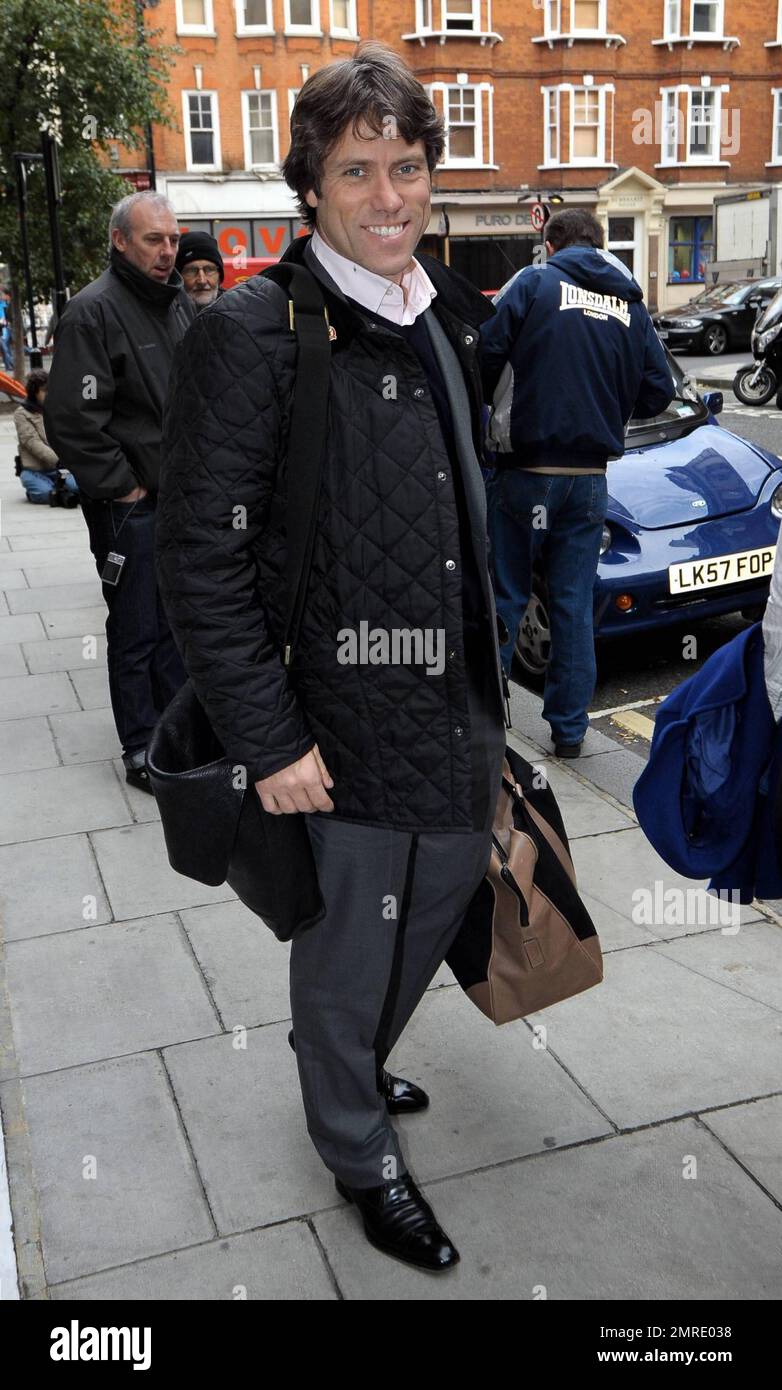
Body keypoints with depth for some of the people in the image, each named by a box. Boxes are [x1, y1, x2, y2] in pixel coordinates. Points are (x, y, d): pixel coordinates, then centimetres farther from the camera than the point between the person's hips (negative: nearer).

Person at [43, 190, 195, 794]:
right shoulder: (94, 312, -14)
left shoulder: (182, 304, 11)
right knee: (137, 631, 3)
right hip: (132, 504, -7)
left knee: (179, 621, 17)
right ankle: (143, 751, 16)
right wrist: (122, 487, -16)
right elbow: (72, 420, -20)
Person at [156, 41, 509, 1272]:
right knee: (348, 950, 10)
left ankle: (348, 1063, 51)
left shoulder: (450, 317, 9)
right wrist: (268, 741, -18)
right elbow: (202, 561, -17)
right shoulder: (255, 333, -16)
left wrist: (488, 667, 17)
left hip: (457, 704, 8)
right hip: (343, 726, -7)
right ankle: (361, 1157, 38)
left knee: (446, 892, 22)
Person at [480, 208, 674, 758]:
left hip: (526, 469, -3)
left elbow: (486, 357, -10)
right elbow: (658, 392, 7)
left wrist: (502, 404, 9)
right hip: (590, 475, 3)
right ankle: (570, 727, 14)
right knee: (575, 604, 9)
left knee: (505, 597, 7)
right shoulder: (630, 302, 8)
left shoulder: (533, 283, -2)